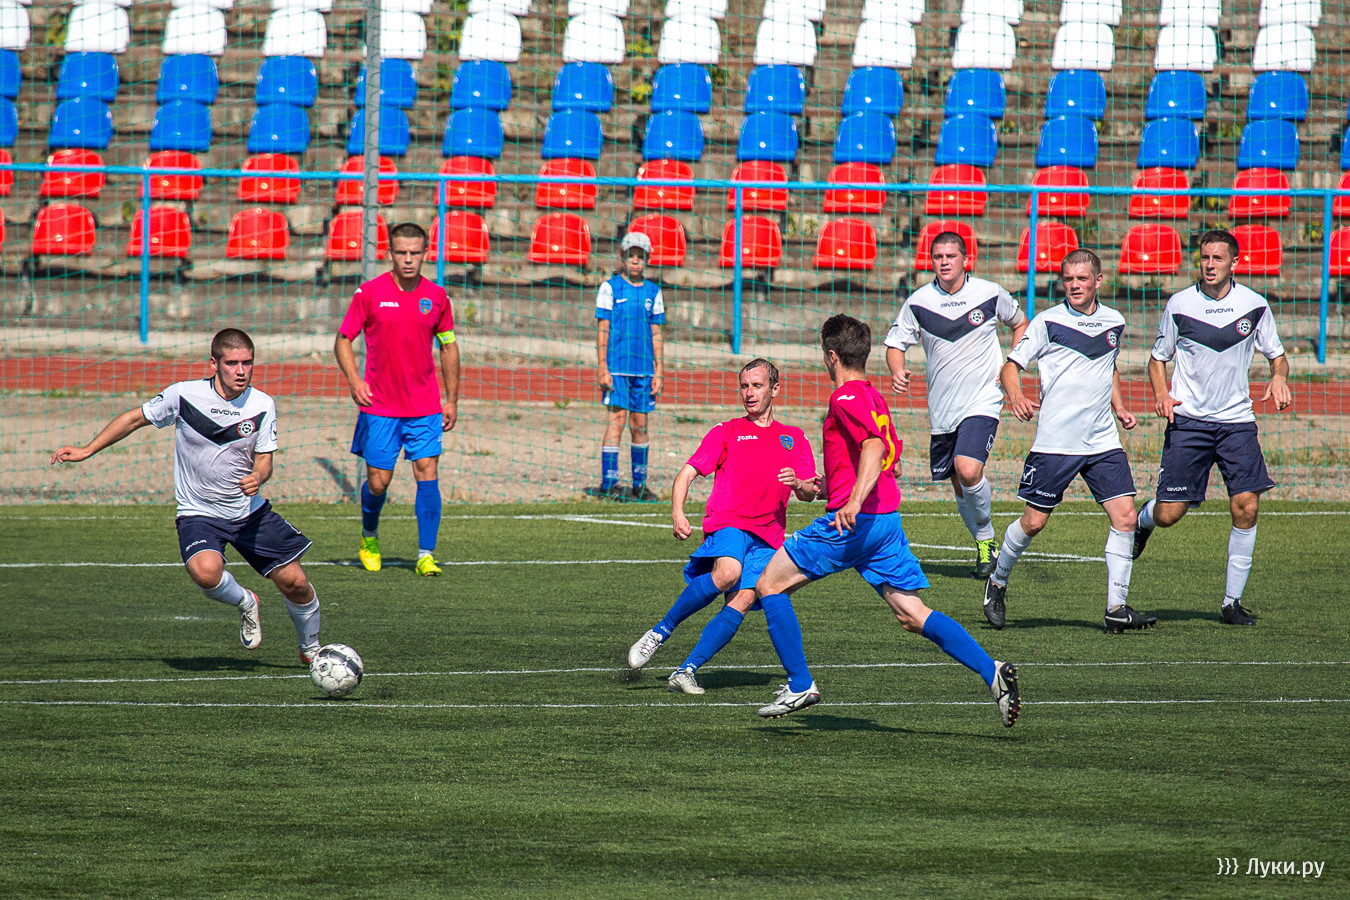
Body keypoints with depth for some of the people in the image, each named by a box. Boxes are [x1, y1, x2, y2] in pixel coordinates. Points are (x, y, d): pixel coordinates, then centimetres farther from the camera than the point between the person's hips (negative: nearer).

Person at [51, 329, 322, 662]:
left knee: (294, 583, -1)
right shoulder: (183, 395, -12)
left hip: (250, 510, 3)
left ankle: (311, 650, 31)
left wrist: (257, 477, -25)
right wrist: (87, 450, 2)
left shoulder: (262, 405, -6)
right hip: (198, 514, -3)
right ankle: (244, 603, 3)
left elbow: (264, 460, 0)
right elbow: (135, 418, 3)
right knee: (205, 571, -33)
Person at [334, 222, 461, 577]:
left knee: (427, 475, -9)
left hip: (425, 409, 1)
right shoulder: (370, 293, -4)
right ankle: (369, 537, 31)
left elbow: (448, 346, 13)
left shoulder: (436, 296, 3)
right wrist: (354, 380, -15)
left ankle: (426, 556, -6)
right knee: (378, 481, 1)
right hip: (379, 407, -1)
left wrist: (451, 400, 10)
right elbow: (343, 340, 2)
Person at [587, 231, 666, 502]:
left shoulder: (653, 292, 12)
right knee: (617, 419, -11)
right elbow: (602, 330, -1)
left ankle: (639, 485, 13)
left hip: (644, 368, 4)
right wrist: (602, 367, -9)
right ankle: (608, 482, -11)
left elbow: (656, 334, 14)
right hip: (616, 366, -4)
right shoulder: (610, 288, 1)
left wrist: (659, 371, 8)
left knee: (640, 425, 6)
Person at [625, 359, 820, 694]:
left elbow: (810, 493, 18)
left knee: (742, 600, -19)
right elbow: (688, 473, 9)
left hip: (766, 537, 3)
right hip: (728, 524, -3)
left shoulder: (794, 438, 24)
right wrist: (677, 514, -9)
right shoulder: (726, 432, 18)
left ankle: (686, 671, -18)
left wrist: (799, 484, -7)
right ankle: (660, 632, -19)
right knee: (727, 573, -33)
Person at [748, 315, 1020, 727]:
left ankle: (800, 685, 1)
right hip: (888, 522, 9)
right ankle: (993, 672, -12)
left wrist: (855, 500, -38)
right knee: (912, 615, 4)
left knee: (769, 585, 3)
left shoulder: (845, 397, -9)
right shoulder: (875, 397, 19)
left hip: (850, 522, -9)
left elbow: (874, 447, -24)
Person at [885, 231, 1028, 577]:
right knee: (959, 485, 8)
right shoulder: (918, 302, -3)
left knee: (968, 469, -23)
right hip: (942, 407, 3)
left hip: (982, 402, -3)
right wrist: (897, 371, -17)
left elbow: (1019, 323, 14)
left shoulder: (990, 294, -4)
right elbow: (895, 343, 5)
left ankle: (986, 535, 0)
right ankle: (983, 544, 29)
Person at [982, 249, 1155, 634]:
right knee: (1034, 521, 1)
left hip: (1103, 441, 4)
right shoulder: (1048, 322, -4)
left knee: (1124, 517, -7)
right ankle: (998, 581, 27)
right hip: (1055, 441, -4)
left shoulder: (1114, 321, 10)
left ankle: (1116, 608, -3)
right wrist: (1016, 397, -25)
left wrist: (1120, 407, 14)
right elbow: (1011, 366, -4)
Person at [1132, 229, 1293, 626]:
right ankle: (1142, 520, 35)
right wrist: (1161, 393, -10)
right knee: (1168, 515, -4)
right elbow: (1158, 358, 9)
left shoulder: (1254, 305, 1)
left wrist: (1279, 378, -10)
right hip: (1188, 420, -1)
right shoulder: (1179, 305, -2)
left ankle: (1232, 601, 1)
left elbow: (1276, 354, 13)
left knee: (1246, 507, -11)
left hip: (1236, 421, 1)